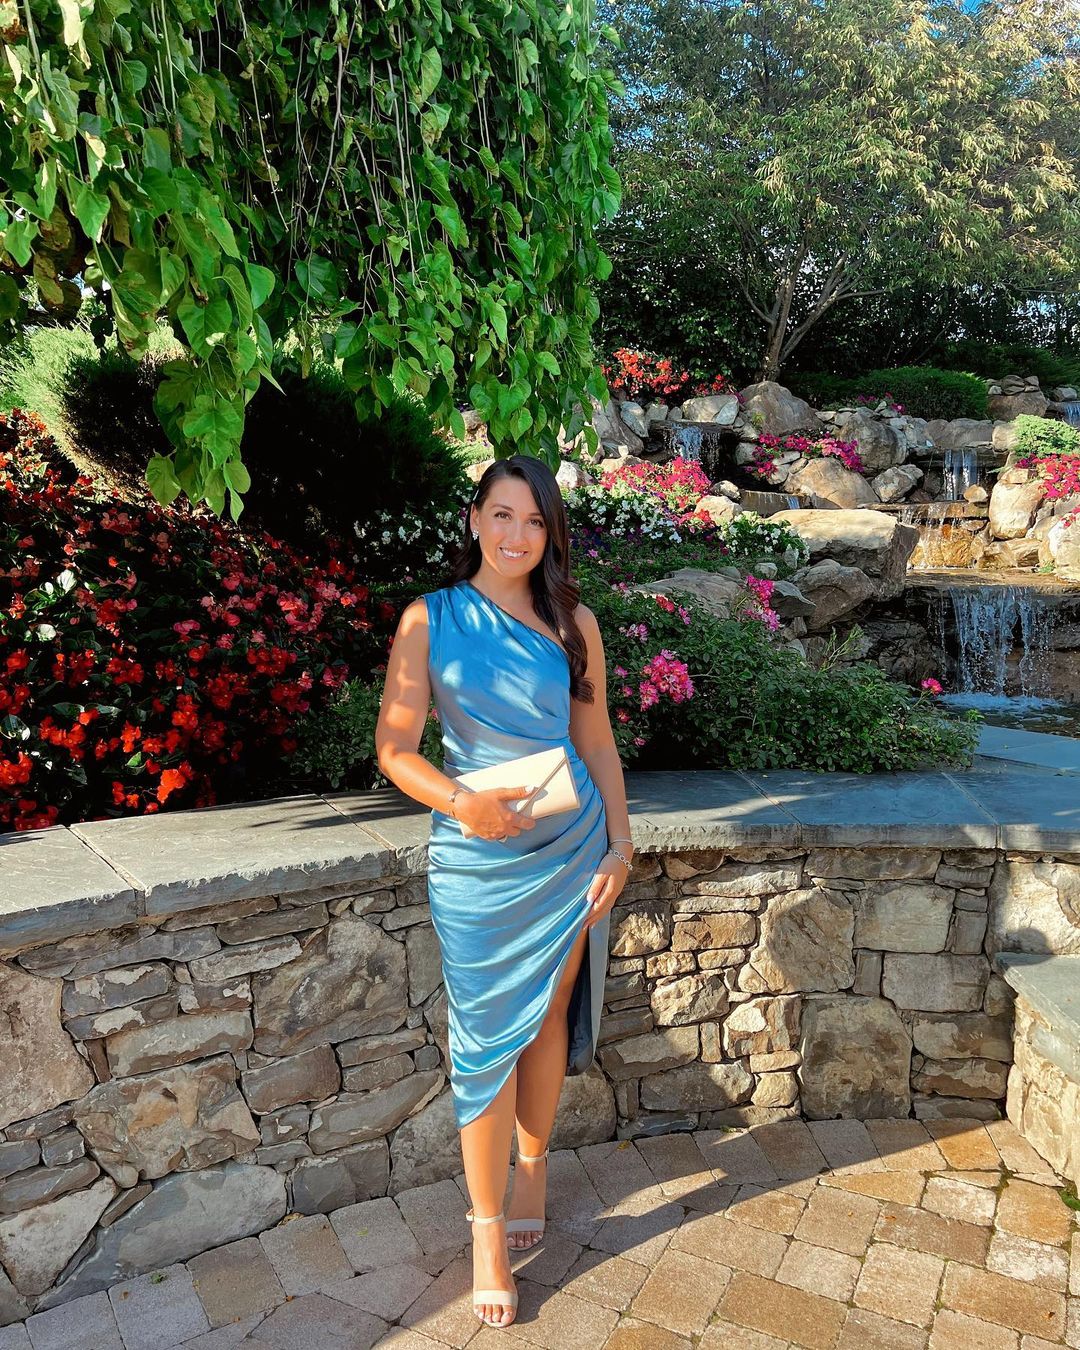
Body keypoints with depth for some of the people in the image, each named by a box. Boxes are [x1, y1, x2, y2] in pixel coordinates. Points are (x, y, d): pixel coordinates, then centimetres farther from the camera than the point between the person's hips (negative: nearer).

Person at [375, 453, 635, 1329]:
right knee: (488, 1038, 4)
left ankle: (533, 1168, 37)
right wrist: (461, 801, -23)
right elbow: (395, 748, -6)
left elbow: (597, 744, 7)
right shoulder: (430, 621, -4)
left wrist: (620, 845, 2)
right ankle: (489, 1231, 21)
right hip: (476, 859, -2)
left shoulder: (574, 623, 3)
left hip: (570, 849, 2)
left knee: (547, 1018, 14)